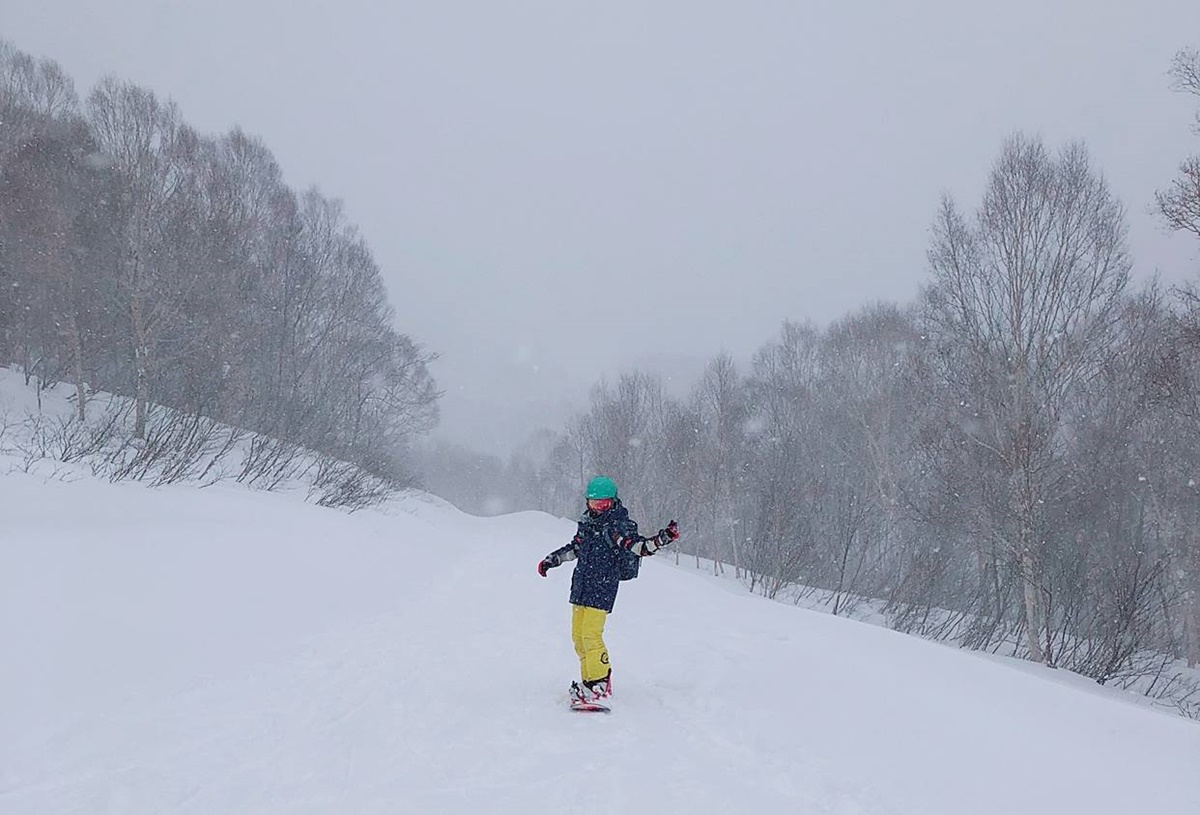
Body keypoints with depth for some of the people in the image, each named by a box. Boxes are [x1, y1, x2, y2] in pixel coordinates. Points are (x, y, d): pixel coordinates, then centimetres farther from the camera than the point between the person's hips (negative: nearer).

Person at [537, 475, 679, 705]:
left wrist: (663, 538, -36)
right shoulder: (587, 522, 12)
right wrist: (551, 560, 31)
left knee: (591, 635, -13)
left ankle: (600, 683, -4)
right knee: (578, 635, 9)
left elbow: (640, 547, -20)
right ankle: (589, 678, 19)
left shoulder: (619, 525, -9)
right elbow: (575, 547, 27)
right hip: (581, 586, 7)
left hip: (602, 589, -7)